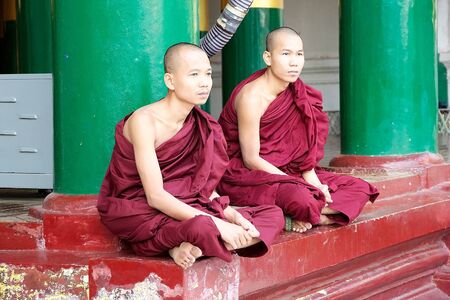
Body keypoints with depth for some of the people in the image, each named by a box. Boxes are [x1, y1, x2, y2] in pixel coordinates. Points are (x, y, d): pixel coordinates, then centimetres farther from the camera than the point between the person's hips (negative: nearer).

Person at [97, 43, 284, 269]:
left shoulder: (200, 124, 6)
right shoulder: (145, 121, -17)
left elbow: (203, 185, 7)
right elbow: (155, 196, -22)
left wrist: (230, 214, -13)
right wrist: (216, 224, -26)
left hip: (178, 207, 9)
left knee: (273, 215, -4)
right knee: (203, 228, -41)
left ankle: (186, 247, -17)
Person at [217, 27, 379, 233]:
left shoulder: (298, 93, 2)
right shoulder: (252, 97, -20)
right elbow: (251, 159, -19)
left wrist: (310, 177, -14)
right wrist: (302, 185, -20)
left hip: (281, 171, 9)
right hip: (244, 175, -8)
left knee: (359, 189, -3)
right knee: (301, 197, -40)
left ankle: (298, 217, -15)